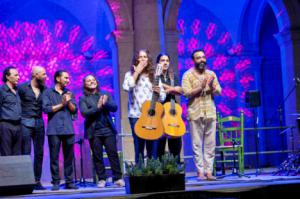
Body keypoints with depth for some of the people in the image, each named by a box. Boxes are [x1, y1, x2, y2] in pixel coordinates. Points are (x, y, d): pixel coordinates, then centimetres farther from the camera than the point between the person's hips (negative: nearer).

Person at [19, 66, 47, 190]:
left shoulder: (44, 89, 9)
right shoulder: (23, 88, -3)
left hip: (39, 123, 4)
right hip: (26, 123, -4)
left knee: (39, 153, 4)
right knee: (25, 153, -4)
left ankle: (37, 181, 10)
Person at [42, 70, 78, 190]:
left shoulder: (69, 93, 17)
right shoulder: (48, 93, 5)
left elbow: (74, 110, 10)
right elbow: (46, 108, -6)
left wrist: (68, 102, -7)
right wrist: (61, 105, -4)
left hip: (68, 129, 3)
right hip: (54, 130, -3)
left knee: (69, 157, 2)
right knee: (54, 157, -3)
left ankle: (69, 182, 7)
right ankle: (55, 182, 1)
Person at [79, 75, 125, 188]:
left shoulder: (105, 94, 14)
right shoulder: (83, 98, 5)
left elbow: (114, 107, 4)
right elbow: (84, 113, -9)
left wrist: (105, 103, -14)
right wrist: (97, 107, -17)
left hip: (108, 129, 2)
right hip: (94, 131, -2)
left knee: (113, 154, -3)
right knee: (97, 156, 0)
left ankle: (118, 178, -1)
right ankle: (102, 179, 6)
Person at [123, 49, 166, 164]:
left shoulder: (154, 76, 11)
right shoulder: (130, 74, 5)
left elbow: (163, 97, 10)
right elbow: (126, 87, -17)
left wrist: (158, 91, -13)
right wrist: (137, 72, -10)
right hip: (136, 115, -2)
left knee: (152, 147, 3)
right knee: (139, 147, -1)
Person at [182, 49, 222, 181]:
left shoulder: (211, 74, 12)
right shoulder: (188, 75, 1)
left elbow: (218, 92, 5)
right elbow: (187, 93, -9)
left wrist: (211, 86, -14)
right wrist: (201, 87, -18)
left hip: (210, 113, 3)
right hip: (195, 113, -3)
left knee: (210, 144, 1)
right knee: (197, 144, -2)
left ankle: (209, 171, 4)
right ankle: (200, 172, 1)